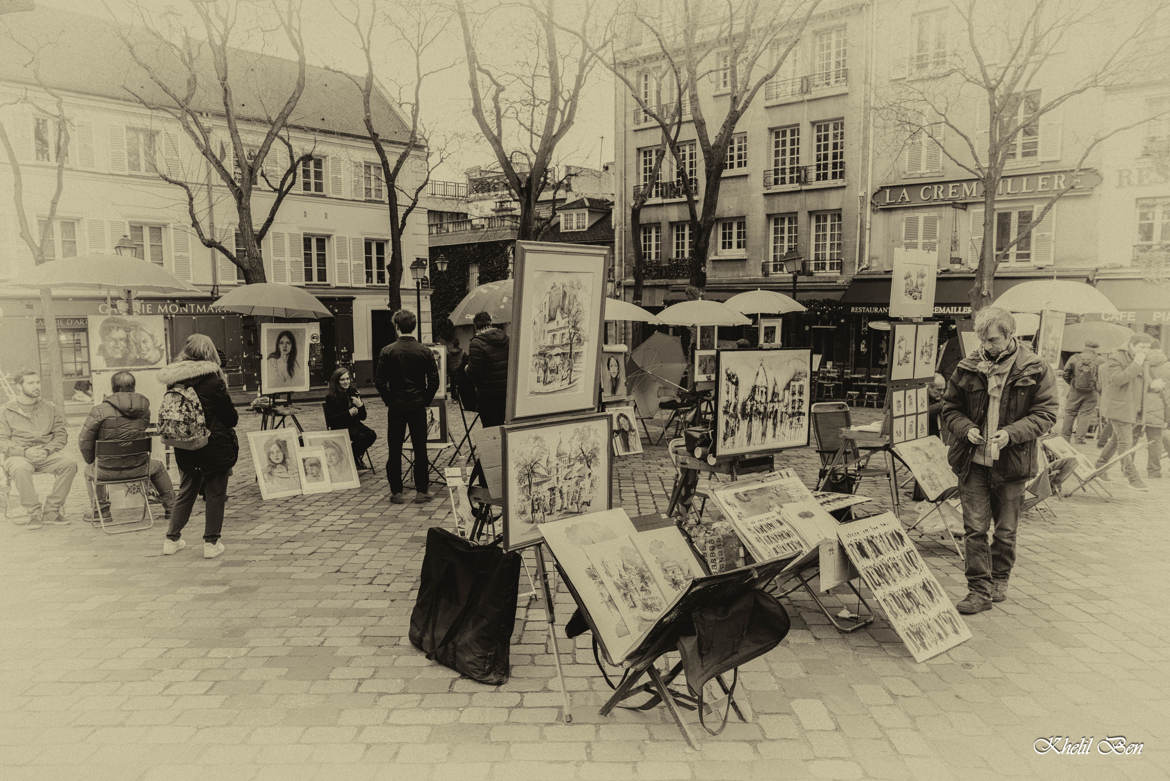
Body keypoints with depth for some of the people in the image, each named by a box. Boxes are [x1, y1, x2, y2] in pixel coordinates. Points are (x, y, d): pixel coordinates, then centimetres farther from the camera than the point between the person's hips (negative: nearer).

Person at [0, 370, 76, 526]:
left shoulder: (49, 408, 14)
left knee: (70, 464, -27)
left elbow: (61, 435, 10)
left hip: (46, 454, 2)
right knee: (21, 469, -38)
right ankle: (33, 512, -23)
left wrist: (46, 450, -9)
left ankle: (50, 511, -19)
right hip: (18, 456, -2)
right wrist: (25, 451, -16)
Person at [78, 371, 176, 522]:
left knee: (89, 469, 33)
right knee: (157, 466, 34)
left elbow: (84, 440, -7)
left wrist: (91, 460, 9)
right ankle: (171, 508, 35)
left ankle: (102, 508, 34)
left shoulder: (100, 411, -14)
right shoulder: (144, 408, -2)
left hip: (108, 471, -1)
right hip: (138, 468, 2)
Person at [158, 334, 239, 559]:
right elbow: (230, 417, -9)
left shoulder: (174, 381, -1)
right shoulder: (214, 380, -15)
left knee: (186, 491, 19)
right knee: (215, 493, 6)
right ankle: (211, 543, 9)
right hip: (215, 446, -5)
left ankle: (172, 539, 23)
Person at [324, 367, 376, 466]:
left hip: (355, 425, 5)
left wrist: (360, 405, -11)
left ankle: (355, 455, -1)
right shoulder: (331, 397, -6)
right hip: (339, 428, -5)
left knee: (372, 434, -22)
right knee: (363, 436, -29)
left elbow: (363, 417, 9)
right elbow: (330, 420, -12)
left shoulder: (354, 393, 8)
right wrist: (348, 413, -19)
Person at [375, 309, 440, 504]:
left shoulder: (387, 351, -6)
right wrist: (425, 400, 8)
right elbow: (434, 381, -3)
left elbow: (379, 380, -5)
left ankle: (396, 492, 10)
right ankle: (421, 491, 9)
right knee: (420, 449, 7)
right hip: (418, 406, 1)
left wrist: (389, 400, 7)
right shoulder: (425, 351, -3)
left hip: (396, 407, -1)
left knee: (395, 451, 7)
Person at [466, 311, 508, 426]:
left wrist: (467, 369, 3)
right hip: (505, 390, 6)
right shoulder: (505, 338, 3)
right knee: (501, 424, 17)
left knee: (489, 426, 3)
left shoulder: (477, 343, -16)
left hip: (488, 393, -6)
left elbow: (473, 371, -18)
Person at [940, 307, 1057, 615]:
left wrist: (1011, 433, -18)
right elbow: (950, 408, 9)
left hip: (1011, 462, -1)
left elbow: (1046, 413, -4)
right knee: (974, 529, -2)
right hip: (973, 462, 1)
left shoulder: (1035, 370, -4)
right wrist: (966, 429, -12)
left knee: (1006, 530, 12)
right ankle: (980, 590, 6)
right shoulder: (967, 368, 1)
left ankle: (999, 580, 34)